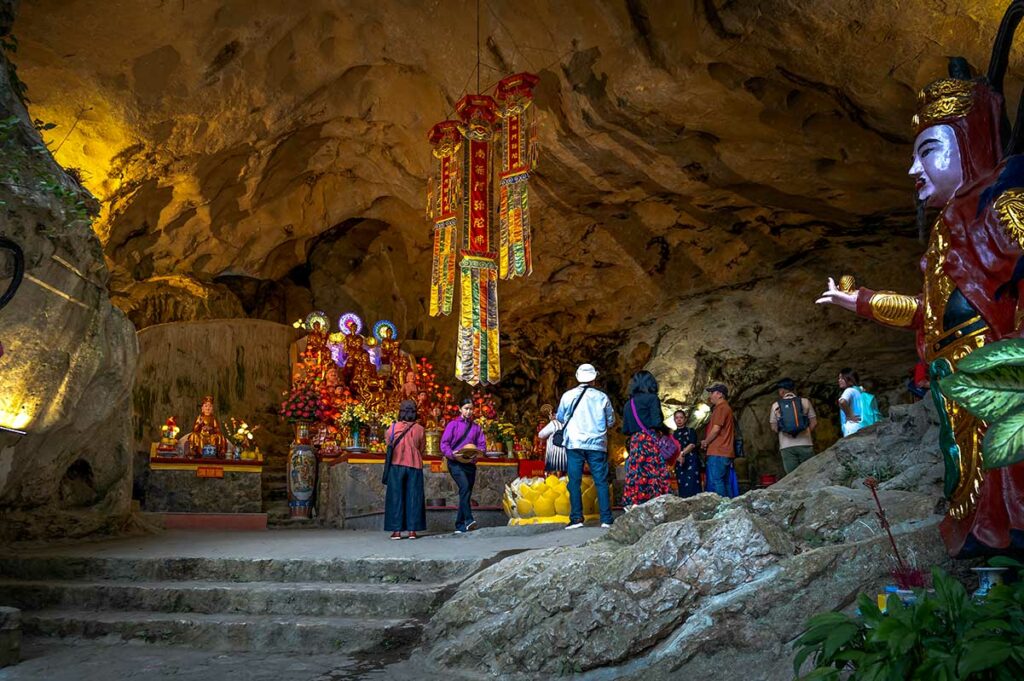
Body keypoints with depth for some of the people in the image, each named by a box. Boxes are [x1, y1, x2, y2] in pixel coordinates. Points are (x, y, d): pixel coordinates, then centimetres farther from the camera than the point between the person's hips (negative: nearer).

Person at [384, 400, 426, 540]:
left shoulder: (393, 428, -4)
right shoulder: (420, 429, -2)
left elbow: (388, 444, 11)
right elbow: (421, 449, 8)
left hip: (396, 466, -1)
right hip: (415, 466, 1)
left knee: (396, 497, 5)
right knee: (413, 498, 6)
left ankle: (396, 530, 2)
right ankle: (412, 530, 4)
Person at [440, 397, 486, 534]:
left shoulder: (476, 427, 14)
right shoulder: (453, 424, 4)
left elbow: (482, 445, 9)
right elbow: (444, 444, -2)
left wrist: (475, 454, -12)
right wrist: (453, 455, -19)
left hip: (470, 464, 4)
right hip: (455, 463, -4)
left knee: (466, 493, 5)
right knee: (465, 487, -25)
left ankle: (460, 526, 15)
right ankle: (468, 520, -33)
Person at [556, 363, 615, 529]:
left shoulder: (568, 395, 2)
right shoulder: (602, 397, 2)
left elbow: (560, 418, 15)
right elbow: (611, 422, 10)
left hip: (574, 444, 0)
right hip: (597, 444, 0)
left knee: (574, 482, 3)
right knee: (601, 482, 4)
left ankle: (576, 518, -1)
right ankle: (606, 520, 1)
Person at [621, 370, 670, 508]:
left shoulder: (629, 403, 16)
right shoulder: (651, 398, -1)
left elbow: (625, 430, 14)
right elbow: (656, 423, -10)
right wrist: (666, 430, 8)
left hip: (634, 442, 6)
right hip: (649, 440, -6)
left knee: (636, 474, 4)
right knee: (654, 474, -7)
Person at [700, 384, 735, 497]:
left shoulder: (721, 407, -8)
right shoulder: (726, 408, 24)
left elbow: (716, 429, -16)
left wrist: (705, 442, -3)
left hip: (718, 452, -10)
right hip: (725, 452, 10)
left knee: (716, 482, -12)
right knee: (724, 482, 10)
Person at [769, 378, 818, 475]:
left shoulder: (776, 405, 3)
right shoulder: (805, 401, 4)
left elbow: (774, 427, 5)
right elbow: (814, 423, 5)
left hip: (786, 446, 0)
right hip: (805, 443, 0)